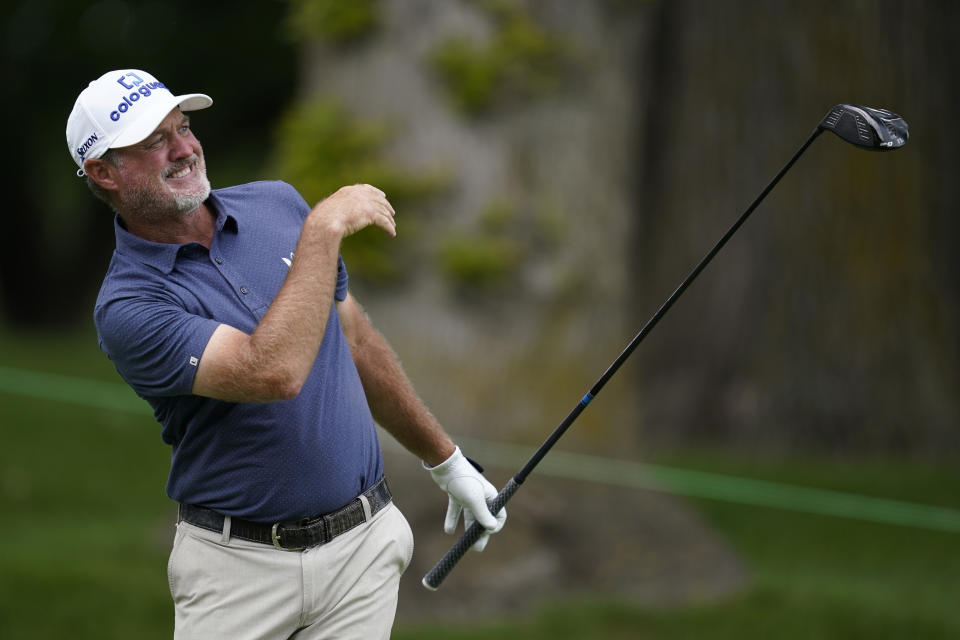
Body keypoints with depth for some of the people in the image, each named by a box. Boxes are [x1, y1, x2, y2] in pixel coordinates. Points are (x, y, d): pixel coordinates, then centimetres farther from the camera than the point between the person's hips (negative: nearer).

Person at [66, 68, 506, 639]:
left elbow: (356, 342, 18)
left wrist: (447, 461, 23)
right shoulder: (128, 307, -15)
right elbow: (273, 372, -29)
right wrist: (326, 228, -23)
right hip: (239, 565, -4)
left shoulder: (278, 205, 5)